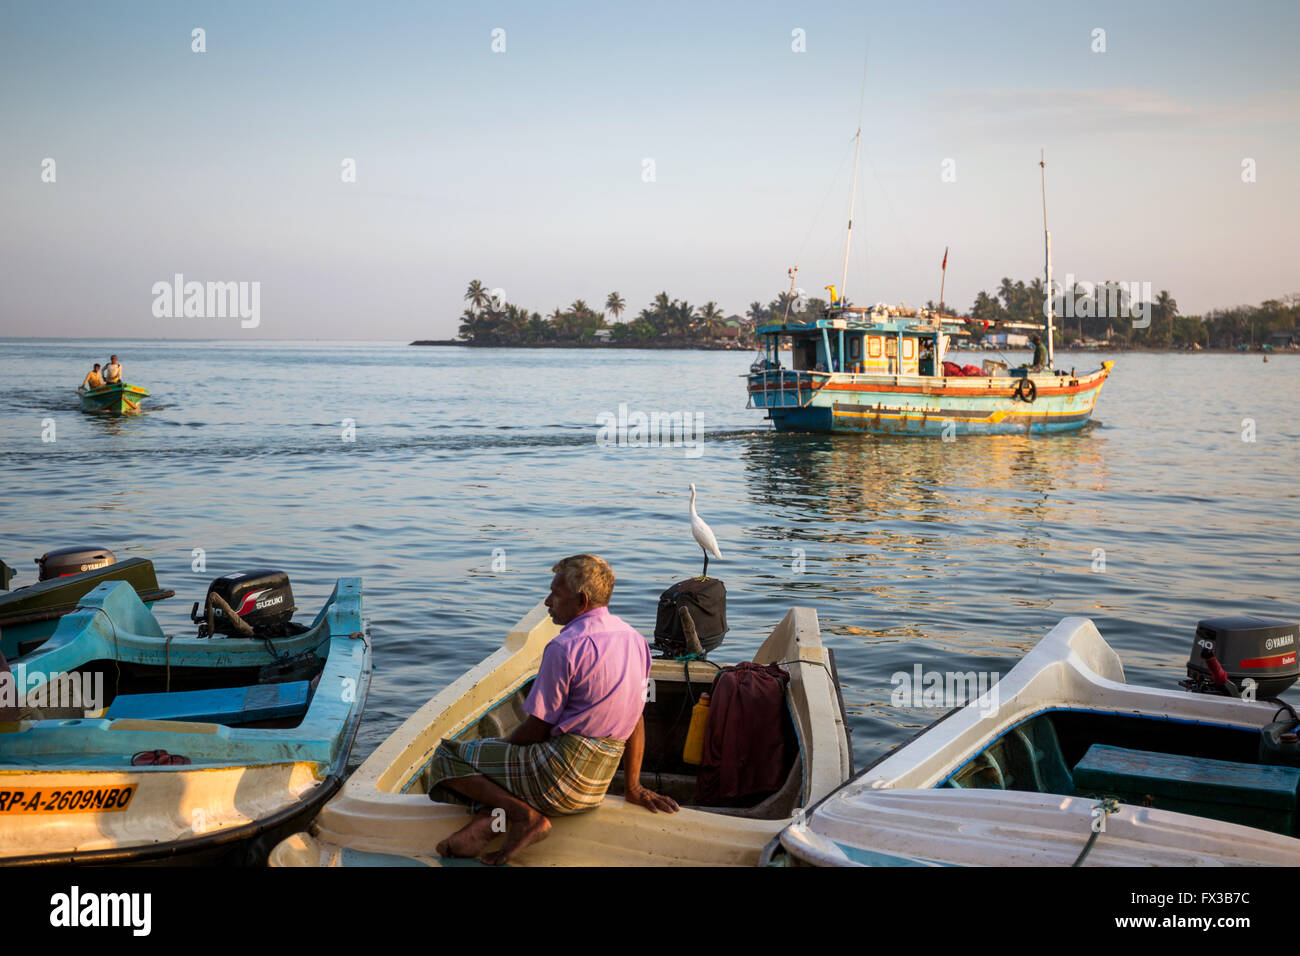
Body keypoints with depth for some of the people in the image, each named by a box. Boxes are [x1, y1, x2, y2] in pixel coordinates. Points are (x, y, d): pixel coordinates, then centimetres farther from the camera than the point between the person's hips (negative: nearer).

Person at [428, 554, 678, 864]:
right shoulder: (636, 641, 8)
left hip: (559, 773, -9)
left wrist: (502, 753, 7)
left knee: (446, 756, 4)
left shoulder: (565, 647, -16)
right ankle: (488, 820, -1)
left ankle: (524, 814, -10)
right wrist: (633, 788, 19)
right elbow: (636, 720, 14)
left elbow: (537, 728, -12)